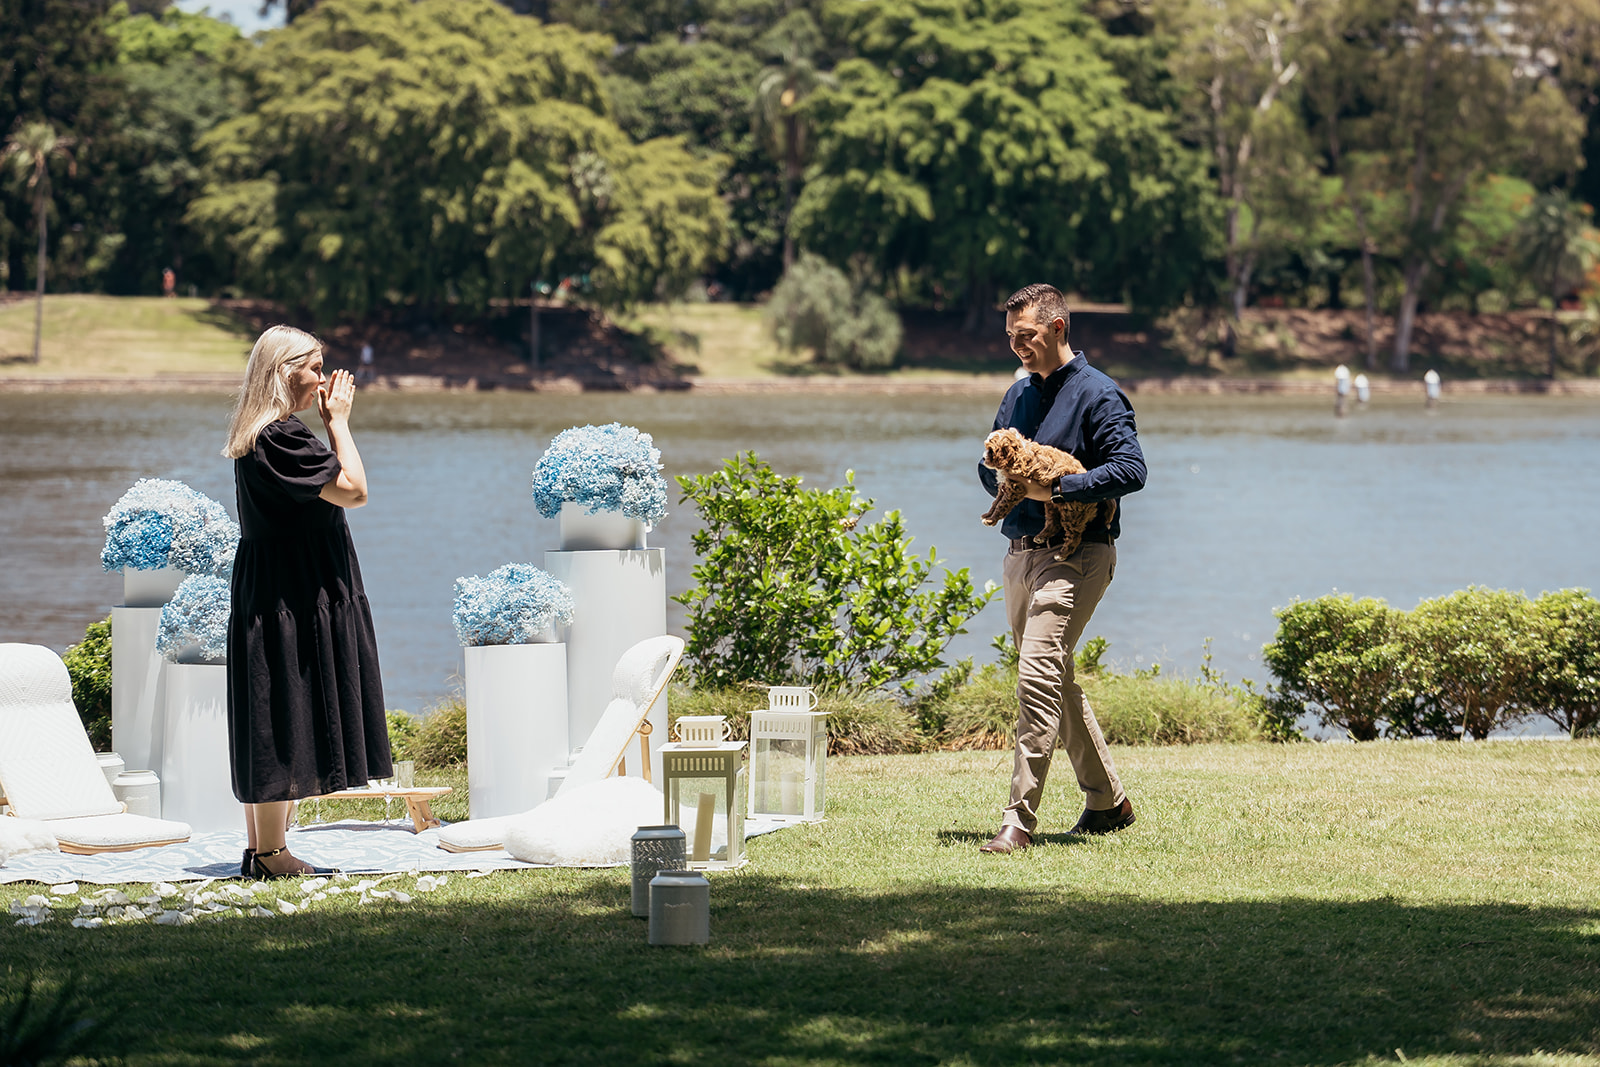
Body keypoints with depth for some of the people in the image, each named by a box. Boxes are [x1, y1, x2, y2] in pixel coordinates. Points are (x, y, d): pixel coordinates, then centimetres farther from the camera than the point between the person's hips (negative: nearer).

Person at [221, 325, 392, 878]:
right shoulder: (282, 437, -18)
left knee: (270, 723, 12)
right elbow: (353, 490, -17)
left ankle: (260, 848, 16)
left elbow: (330, 486, 23)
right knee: (284, 715, -6)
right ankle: (271, 852, -2)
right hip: (293, 596, -11)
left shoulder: (255, 438, 15)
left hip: (267, 597, 11)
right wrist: (339, 422, -9)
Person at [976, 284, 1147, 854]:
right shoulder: (1019, 394, 16)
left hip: (1075, 554, -9)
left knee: (1038, 678, -17)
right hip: (1021, 553, 9)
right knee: (1057, 683, 15)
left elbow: (1130, 469, -19)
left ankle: (1020, 818, -19)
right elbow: (989, 467, 21)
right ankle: (1108, 801, 28)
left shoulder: (1097, 394, -8)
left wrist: (1055, 487, -21)